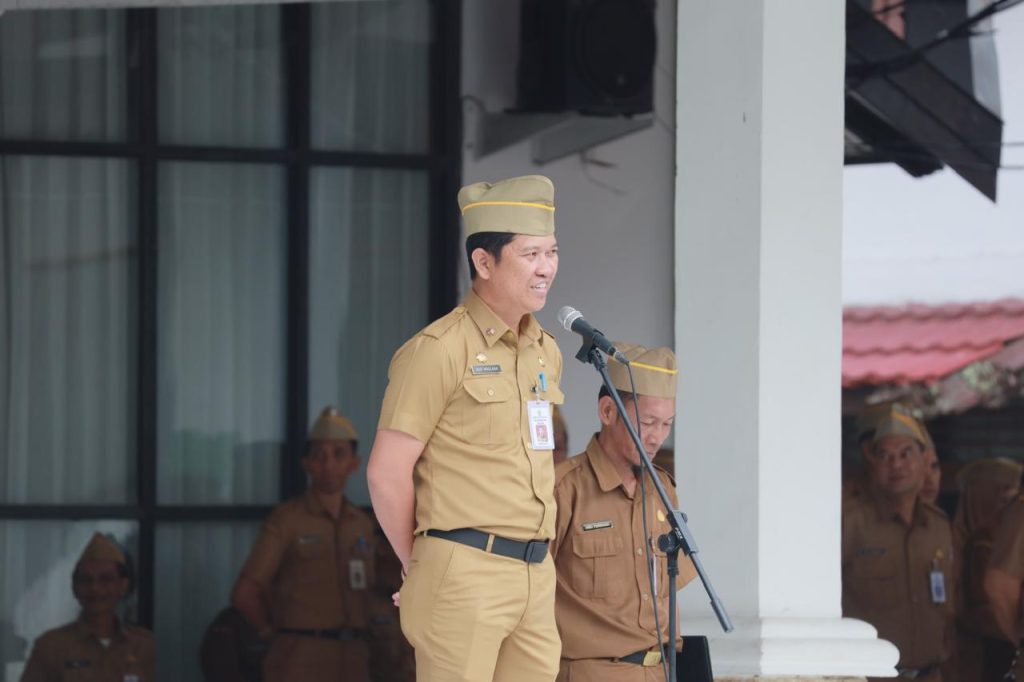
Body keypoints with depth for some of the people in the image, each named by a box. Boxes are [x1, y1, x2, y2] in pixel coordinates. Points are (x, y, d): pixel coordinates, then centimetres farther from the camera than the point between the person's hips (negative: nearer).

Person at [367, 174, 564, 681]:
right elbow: (386, 474, -9)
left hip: (537, 577, 7)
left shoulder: (546, 353, 16)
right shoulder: (439, 350, -8)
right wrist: (420, 568, 0)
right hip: (464, 576, -7)